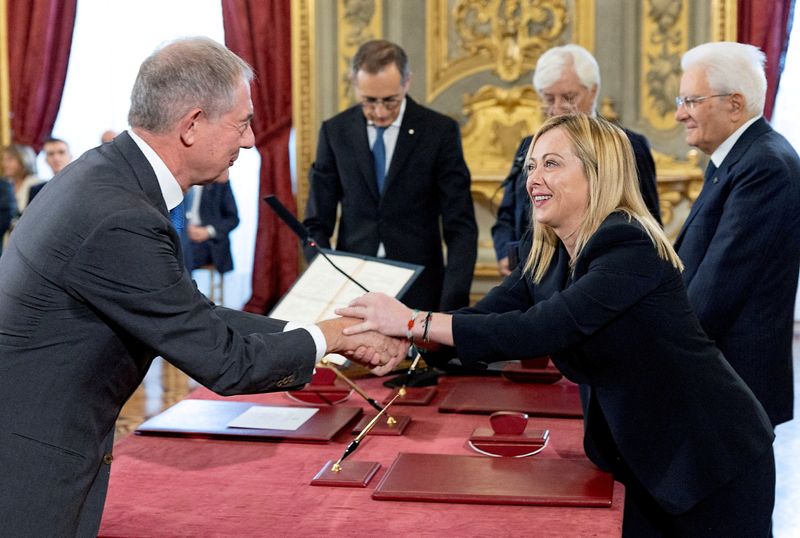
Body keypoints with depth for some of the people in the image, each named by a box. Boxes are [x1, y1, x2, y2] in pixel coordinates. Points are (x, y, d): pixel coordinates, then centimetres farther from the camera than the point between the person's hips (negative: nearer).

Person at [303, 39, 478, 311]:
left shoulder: (440, 131, -5)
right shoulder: (335, 132, 1)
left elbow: (460, 227, -6)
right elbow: (317, 223, 4)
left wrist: (452, 307, -17)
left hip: (419, 290, -1)